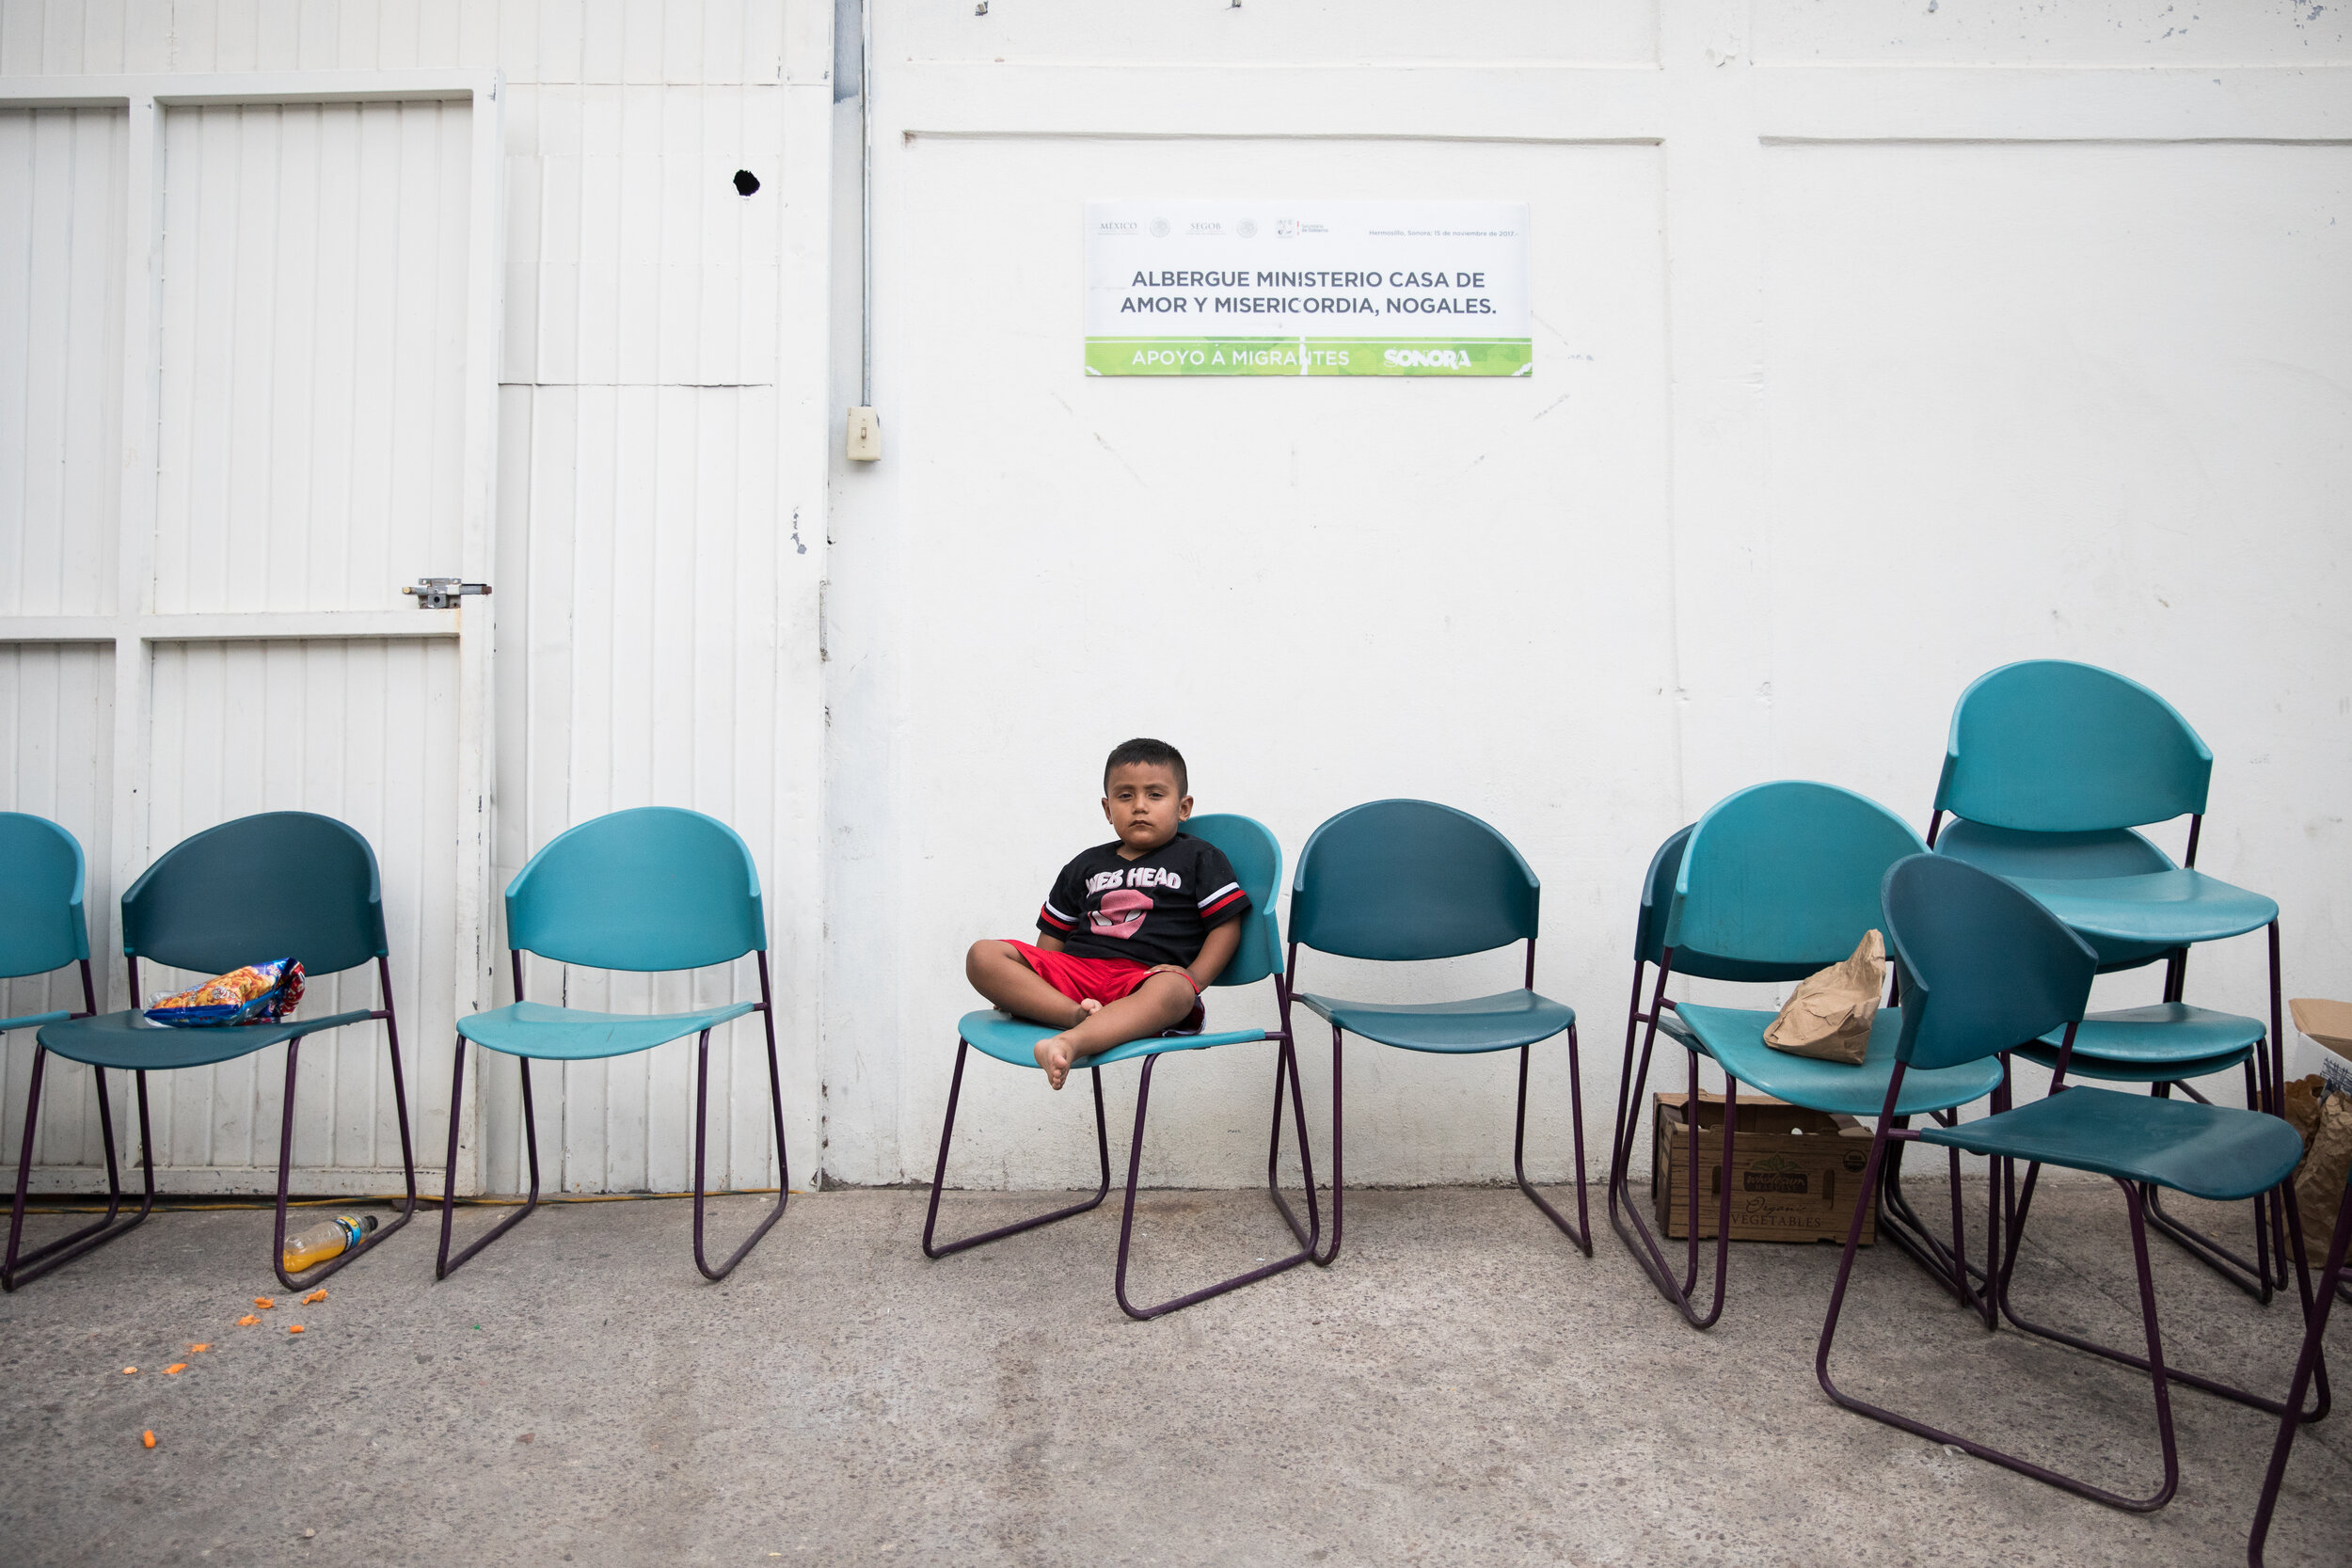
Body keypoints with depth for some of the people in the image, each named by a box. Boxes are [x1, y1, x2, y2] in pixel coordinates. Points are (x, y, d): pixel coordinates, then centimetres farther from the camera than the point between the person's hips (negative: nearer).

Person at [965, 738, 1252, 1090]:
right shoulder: (1086, 866, 25)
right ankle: (1077, 1015, -34)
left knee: (1173, 991, -42)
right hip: (1075, 969, 4)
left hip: (1145, 977, -4)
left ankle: (1071, 1042, -61)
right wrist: (1017, 988, 9)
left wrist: (1192, 978, -10)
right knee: (982, 956, -18)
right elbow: (1053, 935, 25)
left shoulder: (1199, 857, 16)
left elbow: (1226, 925, 7)